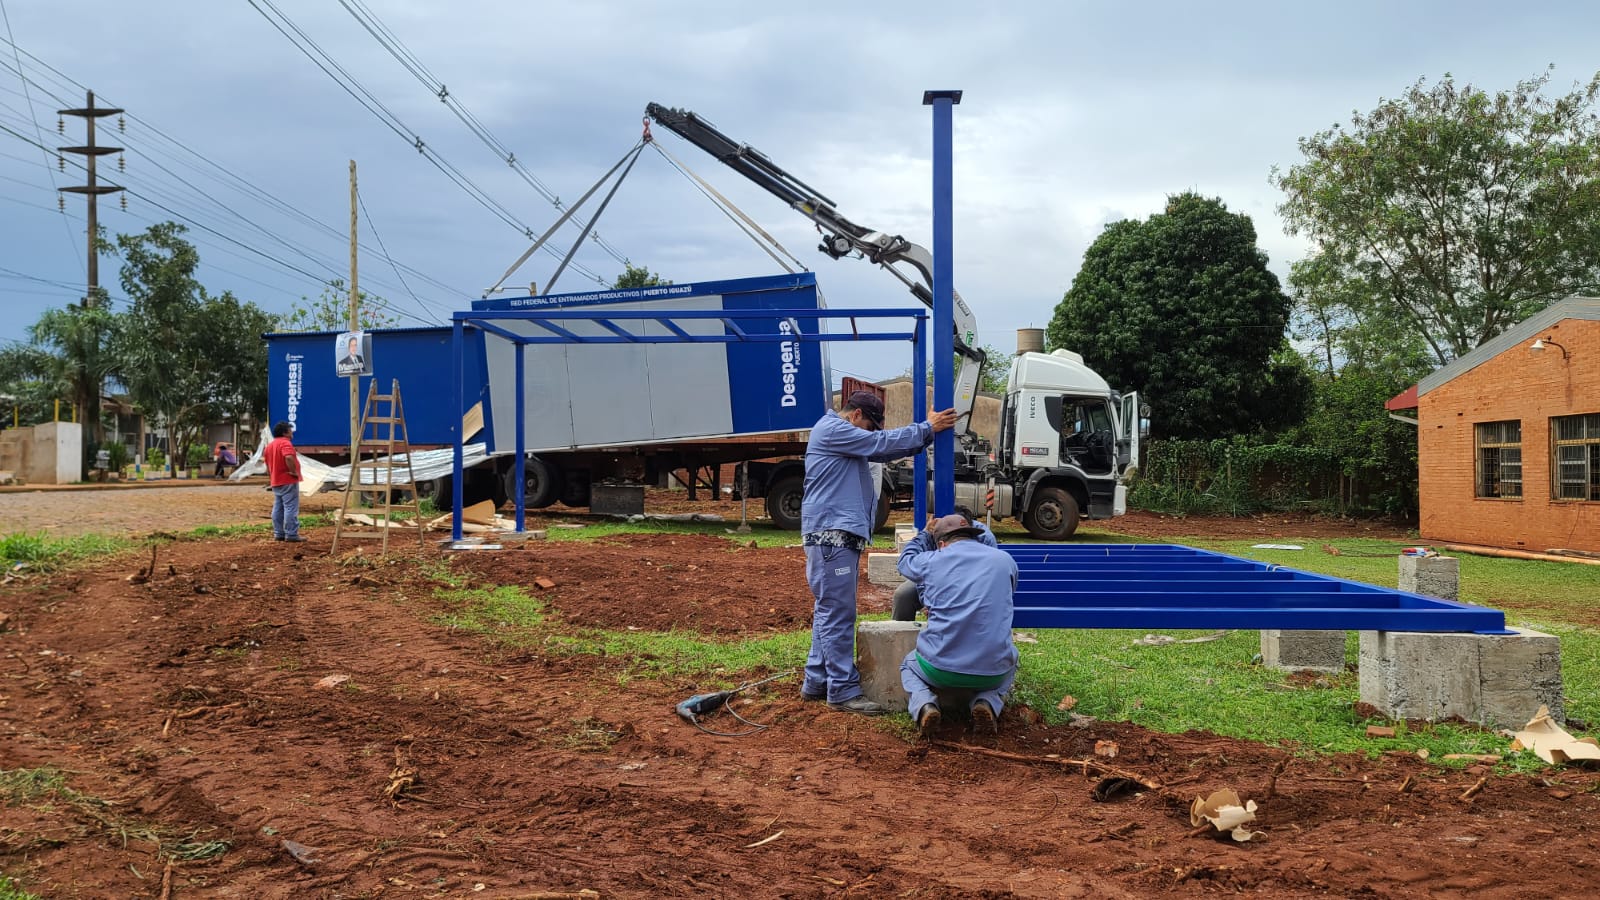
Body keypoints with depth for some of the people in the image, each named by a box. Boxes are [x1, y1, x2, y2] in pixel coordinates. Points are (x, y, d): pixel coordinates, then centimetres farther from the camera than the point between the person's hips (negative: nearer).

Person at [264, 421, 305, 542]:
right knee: (291, 508, -7)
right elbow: (289, 458, -33)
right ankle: (291, 534, -9)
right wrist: (294, 471, -22)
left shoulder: (269, 445, 15)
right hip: (288, 481, -9)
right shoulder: (285, 443, -14)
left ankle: (278, 533, 15)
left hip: (276, 482, 9)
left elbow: (267, 464, 21)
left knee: (278, 508, 12)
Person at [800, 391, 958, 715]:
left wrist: (926, 433, 9)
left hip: (841, 534, 11)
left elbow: (884, 452, 20)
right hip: (830, 533, -11)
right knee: (837, 613, -9)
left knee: (829, 611, 13)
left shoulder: (846, 437, 23)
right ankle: (843, 690, -8)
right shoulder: (832, 430, -9)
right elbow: (883, 442, -12)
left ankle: (817, 681, 19)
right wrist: (926, 429, -5)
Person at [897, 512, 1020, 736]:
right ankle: (988, 701, 6)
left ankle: (924, 704, 0)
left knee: (909, 665, 33)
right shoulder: (1005, 560, 5)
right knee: (1010, 660, 37)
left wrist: (926, 534, 41)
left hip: (940, 669, -1)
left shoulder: (931, 560, 1)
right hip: (992, 672, 1)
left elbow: (906, 560, 25)